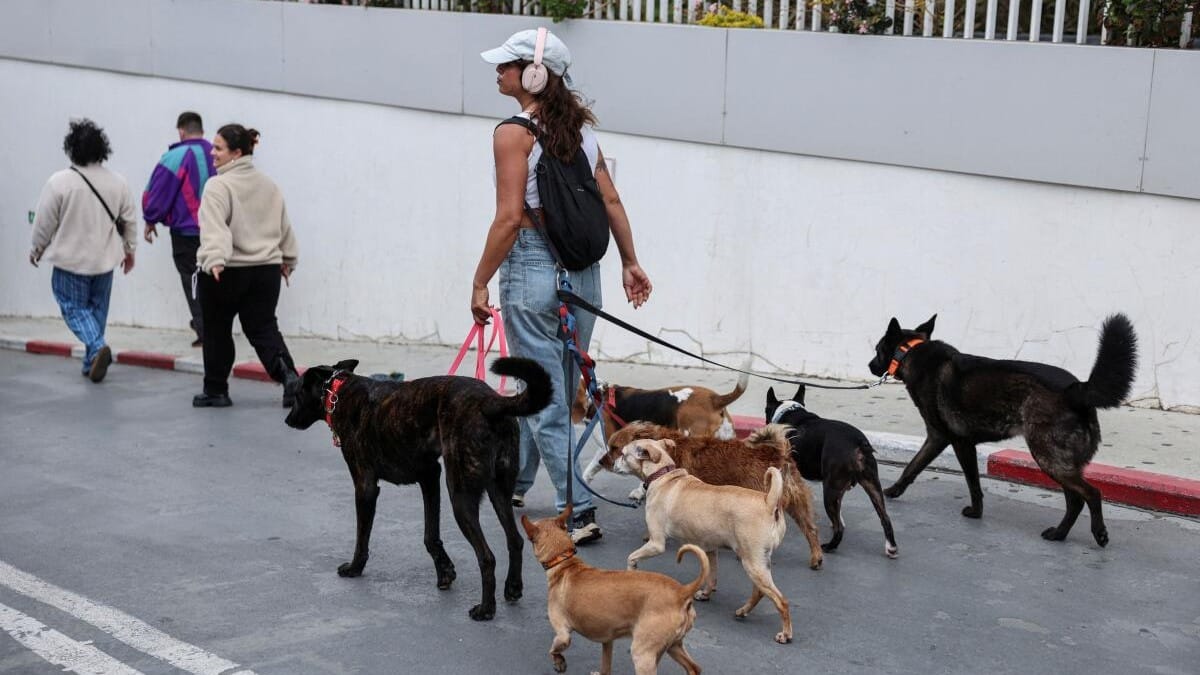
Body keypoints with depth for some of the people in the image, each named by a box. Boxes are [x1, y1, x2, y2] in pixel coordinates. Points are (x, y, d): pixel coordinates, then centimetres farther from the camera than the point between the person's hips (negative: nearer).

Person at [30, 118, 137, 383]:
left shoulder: (59, 182, -15)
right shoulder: (117, 182, -5)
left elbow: (45, 222, -8)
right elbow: (129, 220, 4)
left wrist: (37, 248, 10)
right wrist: (129, 249, 20)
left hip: (69, 260, -4)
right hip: (105, 259, 4)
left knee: (74, 308, 7)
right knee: (97, 308, 16)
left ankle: (97, 347, -17)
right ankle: (92, 362, 20)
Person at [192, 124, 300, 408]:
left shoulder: (218, 187, -12)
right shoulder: (269, 185, 10)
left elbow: (214, 228, -26)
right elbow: (284, 227, 19)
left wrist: (214, 259, -36)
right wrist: (287, 260, 29)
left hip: (224, 273, -5)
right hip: (266, 270, 6)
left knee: (216, 332, 11)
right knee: (264, 329, 8)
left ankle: (216, 390, 21)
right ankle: (289, 374, -15)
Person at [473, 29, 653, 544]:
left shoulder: (513, 133, -11)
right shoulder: (580, 127, 9)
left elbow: (510, 218, -17)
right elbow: (611, 201, 11)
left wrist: (480, 283, -9)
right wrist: (630, 262, 18)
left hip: (532, 269, -7)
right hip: (582, 269, 7)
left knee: (546, 398, 0)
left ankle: (578, 511, 0)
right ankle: (514, 479, 37)